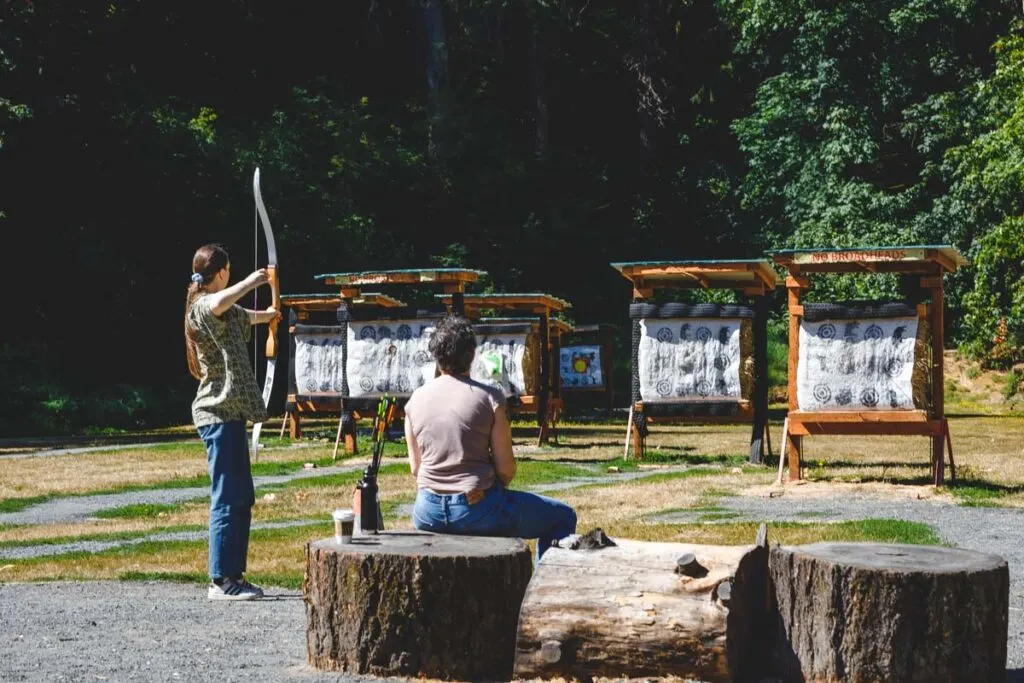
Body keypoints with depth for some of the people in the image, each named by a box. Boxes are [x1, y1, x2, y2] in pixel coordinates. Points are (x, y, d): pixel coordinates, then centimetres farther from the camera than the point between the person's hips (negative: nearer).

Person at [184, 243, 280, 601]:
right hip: (219, 414, -11)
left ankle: (234, 575, 16)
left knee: (242, 497, 12)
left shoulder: (226, 313, 19)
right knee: (227, 498, -10)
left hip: (229, 413, 11)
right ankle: (221, 581, -9)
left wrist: (268, 315, 63)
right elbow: (218, 304, -38)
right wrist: (251, 281, -24)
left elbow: (244, 316, 44)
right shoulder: (203, 307, -11)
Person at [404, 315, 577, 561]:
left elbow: (415, 468, 9)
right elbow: (506, 469, -7)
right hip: (477, 511, -5)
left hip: (428, 513, 5)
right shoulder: (489, 397, -9)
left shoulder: (415, 400, 3)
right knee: (563, 517, 13)